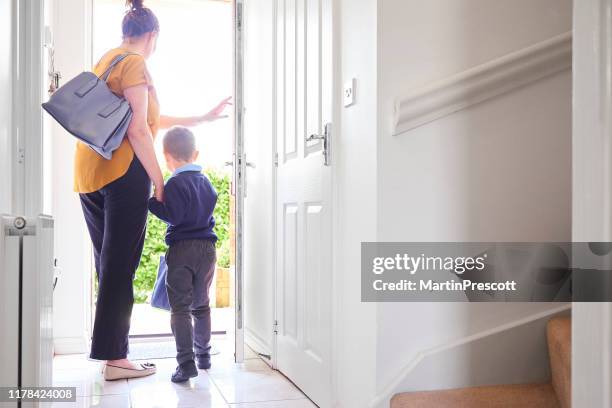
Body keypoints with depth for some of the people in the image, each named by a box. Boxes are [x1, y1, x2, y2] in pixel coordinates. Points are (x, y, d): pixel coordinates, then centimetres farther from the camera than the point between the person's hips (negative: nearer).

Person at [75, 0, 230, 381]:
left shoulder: (106, 61, 24)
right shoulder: (135, 63, -5)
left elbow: (150, 120, 25)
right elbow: (138, 129, -15)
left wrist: (202, 118, 29)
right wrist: (159, 179, -11)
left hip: (90, 173, 9)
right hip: (123, 169, -9)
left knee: (107, 263, 12)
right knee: (121, 265, -7)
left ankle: (111, 351, 18)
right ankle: (115, 357, -3)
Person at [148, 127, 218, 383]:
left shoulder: (176, 183, -11)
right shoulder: (206, 182, 11)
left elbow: (173, 216, -18)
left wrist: (151, 202, -10)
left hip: (182, 249, -6)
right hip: (207, 248, 6)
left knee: (180, 307, -5)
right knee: (201, 305, 18)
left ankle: (186, 362, -12)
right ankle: (203, 354, 28)